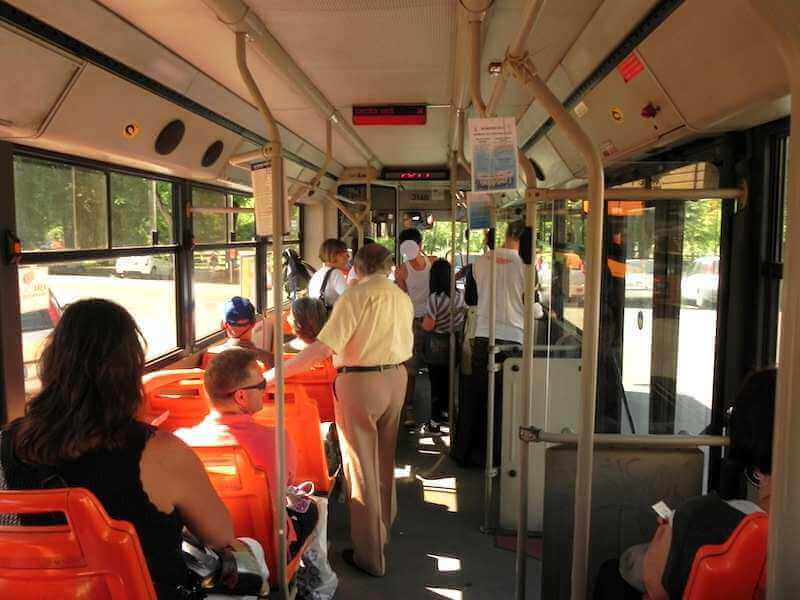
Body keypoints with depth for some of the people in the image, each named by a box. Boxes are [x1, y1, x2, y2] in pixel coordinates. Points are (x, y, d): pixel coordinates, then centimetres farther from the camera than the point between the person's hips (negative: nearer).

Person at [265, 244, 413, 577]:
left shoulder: (356, 295, -14)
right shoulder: (403, 297, 5)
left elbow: (324, 347, -21)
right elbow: (405, 346, 11)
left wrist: (277, 372, -16)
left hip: (360, 382, -7)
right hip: (396, 377, 7)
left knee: (362, 466, 4)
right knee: (385, 458, 23)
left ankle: (370, 554, 14)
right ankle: (384, 524, 43)